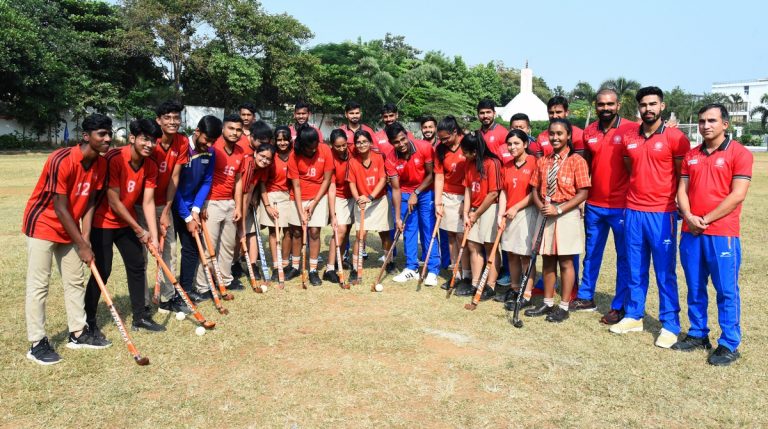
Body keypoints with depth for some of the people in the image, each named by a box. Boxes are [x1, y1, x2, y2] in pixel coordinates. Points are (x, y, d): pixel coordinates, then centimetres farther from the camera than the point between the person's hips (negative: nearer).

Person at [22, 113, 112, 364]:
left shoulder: (101, 163, -6)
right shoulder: (62, 161, -27)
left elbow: (90, 201, -1)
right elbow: (60, 208, -24)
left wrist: (85, 237, -10)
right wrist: (82, 246, -20)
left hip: (68, 228, 8)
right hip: (42, 225, -7)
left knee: (75, 281, 11)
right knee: (38, 285, -4)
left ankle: (78, 334, 21)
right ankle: (37, 343, 4)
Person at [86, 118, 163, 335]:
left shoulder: (150, 166, -5)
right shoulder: (114, 159, -24)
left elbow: (148, 202, -5)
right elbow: (113, 201, -23)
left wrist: (153, 235, -12)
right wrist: (138, 229, -18)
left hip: (127, 222, 7)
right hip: (103, 221, -6)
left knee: (138, 266, 6)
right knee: (102, 271, -6)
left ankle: (140, 316, 18)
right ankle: (88, 321, 10)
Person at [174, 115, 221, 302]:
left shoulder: (210, 153, -4)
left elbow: (206, 182, 0)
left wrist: (195, 210, -12)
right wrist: (187, 217, -19)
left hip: (191, 207, 6)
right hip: (171, 206, -6)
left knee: (192, 247, 9)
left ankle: (186, 288, 20)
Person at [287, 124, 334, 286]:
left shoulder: (325, 150, -14)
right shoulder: (294, 156, -13)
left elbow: (326, 179, -8)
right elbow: (296, 186, -12)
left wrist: (314, 203, -10)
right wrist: (301, 211, -17)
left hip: (319, 196, -1)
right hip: (299, 197, 1)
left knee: (314, 231, -5)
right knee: (296, 231, 6)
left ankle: (313, 270, 3)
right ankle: (295, 265, 22)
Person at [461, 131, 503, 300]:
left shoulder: (492, 163, -17)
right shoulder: (469, 164, 6)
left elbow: (493, 193, -18)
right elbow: (468, 189, 6)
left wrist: (476, 214, -10)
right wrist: (466, 213, -2)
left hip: (490, 209, -8)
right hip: (475, 210, 8)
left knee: (490, 247, -1)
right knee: (473, 245, 9)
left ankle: (490, 287, 7)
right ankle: (475, 285, 18)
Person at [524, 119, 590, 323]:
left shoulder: (577, 161, -7)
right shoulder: (542, 161, 10)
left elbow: (583, 193, -11)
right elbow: (535, 189, 11)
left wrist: (559, 209, -18)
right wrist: (541, 206, -9)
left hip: (567, 214, -5)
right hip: (546, 214, 5)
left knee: (566, 262, 3)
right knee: (547, 260, 11)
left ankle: (564, 307, 14)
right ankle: (548, 303, 22)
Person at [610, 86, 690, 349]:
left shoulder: (675, 137, -6)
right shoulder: (628, 138, 8)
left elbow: (684, 177, -1)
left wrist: (679, 205, -2)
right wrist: (635, 194, 10)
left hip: (662, 214, -4)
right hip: (633, 212, 4)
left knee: (665, 272, 2)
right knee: (635, 269, 12)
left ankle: (670, 325, 11)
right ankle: (633, 316, 23)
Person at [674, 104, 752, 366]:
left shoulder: (739, 153, -4)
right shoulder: (691, 156, 13)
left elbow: (737, 195, -11)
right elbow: (682, 190, 9)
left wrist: (706, 219, -12)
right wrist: (688, 216, -9)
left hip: (722, 233, -5)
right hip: (690, 233, 5)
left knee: (727, 291, 2)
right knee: (695, 289, 12)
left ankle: (729, 345, 10)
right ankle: (698, 335, 25)